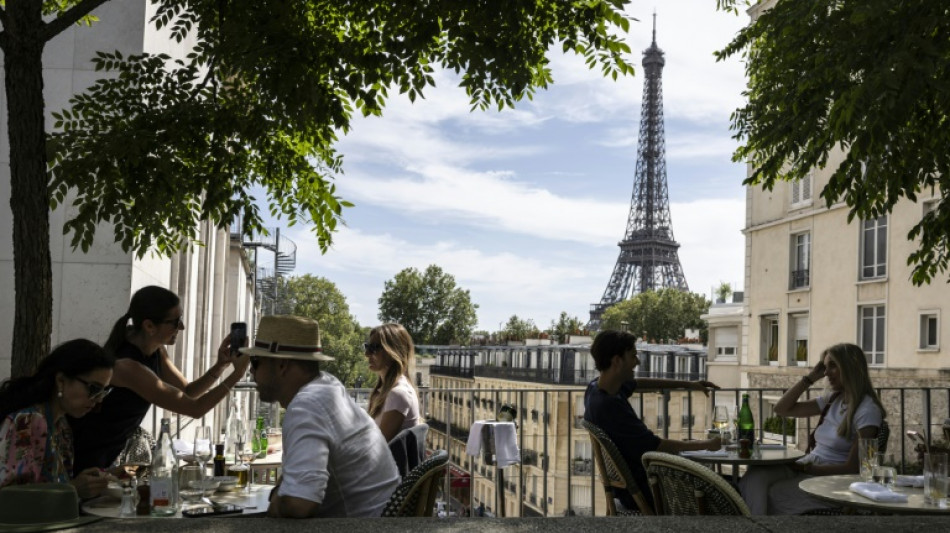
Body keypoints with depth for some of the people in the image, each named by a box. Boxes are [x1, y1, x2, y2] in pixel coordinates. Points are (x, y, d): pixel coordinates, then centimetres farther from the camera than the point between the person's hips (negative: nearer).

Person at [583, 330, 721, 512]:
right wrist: (707, 445, -13)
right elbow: (656, 446, -25)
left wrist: (688, 384, 17)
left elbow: (639, 384, 18)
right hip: (640, 493, -9)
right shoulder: (608, 405, -32)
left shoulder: (597, 387, -3)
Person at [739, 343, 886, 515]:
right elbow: (782, 409, 16)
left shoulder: (867, 410, -10)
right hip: (806, 470, 7)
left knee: (772, 493, -27)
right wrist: (810, 378, 9)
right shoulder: (831, 400, 14)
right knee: (755, 475, -22)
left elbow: (852, 467, -13)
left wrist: (807, 468, -12)